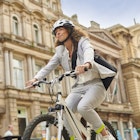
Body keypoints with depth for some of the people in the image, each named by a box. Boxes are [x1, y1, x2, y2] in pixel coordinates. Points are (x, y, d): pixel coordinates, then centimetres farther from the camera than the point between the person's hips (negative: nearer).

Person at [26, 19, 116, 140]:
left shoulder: (82, 41, -4)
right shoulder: (60, 51, 10)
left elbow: (89, 51, -27)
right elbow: (49, 66, 0)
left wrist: (87, 64, -51)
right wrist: (36, 79, -18)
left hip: (94, 84, -5)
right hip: (78, 87, 5)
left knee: (83, 107, -31)